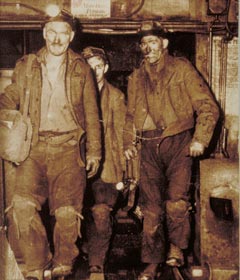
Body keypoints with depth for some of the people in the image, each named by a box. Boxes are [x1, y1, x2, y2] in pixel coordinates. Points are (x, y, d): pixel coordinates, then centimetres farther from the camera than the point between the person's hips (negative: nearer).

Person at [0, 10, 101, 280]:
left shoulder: (81, 68, 8)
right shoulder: (25, 66, 10)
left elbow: (91, 113, 9)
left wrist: (94, 150, 7)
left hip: (69, 149, -1)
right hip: (34, 148, 1)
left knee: (67, 212, -2)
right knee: (23, 204, -12)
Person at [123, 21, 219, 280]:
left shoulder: (182, 69, 1)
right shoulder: (136, 78, 14)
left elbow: (207, 106, -2)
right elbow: (131, 115, 24)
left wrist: (200, 139, -10)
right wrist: (128, 142, 13)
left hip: (178, 143, -3)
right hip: (149, 146, 4)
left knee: (176, 200, -12)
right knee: (151, 207, 4)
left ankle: (176, 248, 14)